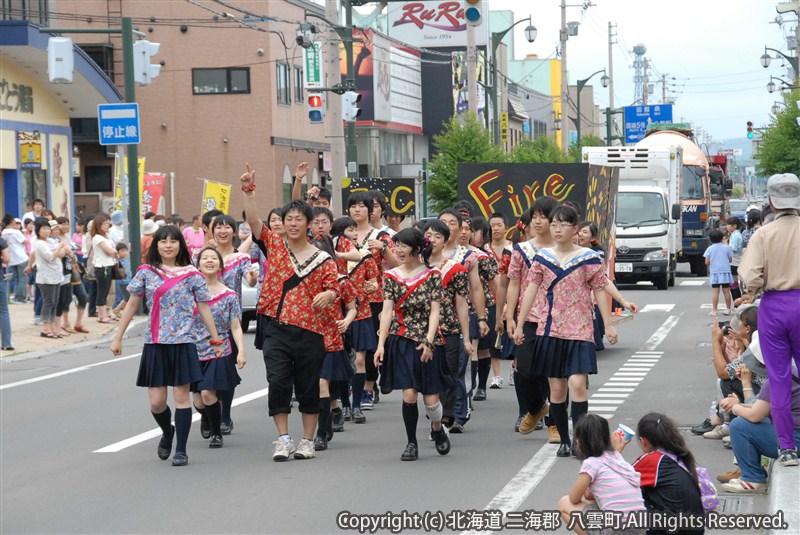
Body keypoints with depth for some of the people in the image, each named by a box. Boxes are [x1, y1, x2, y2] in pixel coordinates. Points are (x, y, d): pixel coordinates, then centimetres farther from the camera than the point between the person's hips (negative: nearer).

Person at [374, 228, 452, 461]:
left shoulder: (432, 275, 0)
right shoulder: (392, 276, 5)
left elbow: (434, 312, -4)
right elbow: (387, 312, 3)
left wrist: (428, 341, -14)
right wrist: (381, 344, -5)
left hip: (424, 343, -1)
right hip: (400, 341, 1)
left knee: (430, 398, 0)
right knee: (409, 395, -10)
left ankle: (437, 429, 31)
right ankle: (411, 443, 6)